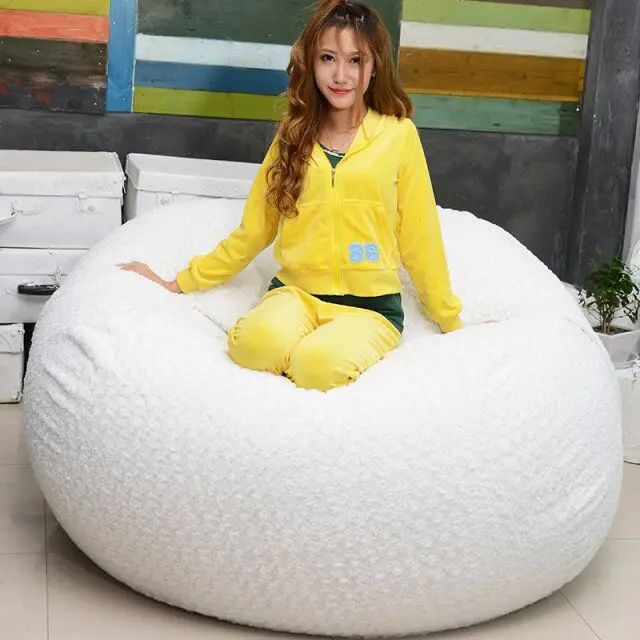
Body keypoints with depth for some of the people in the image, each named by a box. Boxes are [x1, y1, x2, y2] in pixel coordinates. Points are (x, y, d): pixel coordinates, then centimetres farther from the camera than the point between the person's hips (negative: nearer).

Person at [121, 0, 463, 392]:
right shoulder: (293, 136, 9)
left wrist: (451, 321, 11)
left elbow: (419, 237, 6)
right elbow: (253, 231, 16)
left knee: (319, 364, -35)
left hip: (371, 305, -2)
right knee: (257, 342, -34)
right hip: (296, 292, 2)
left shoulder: (398, 134, -1)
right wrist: (180, 283, 18)